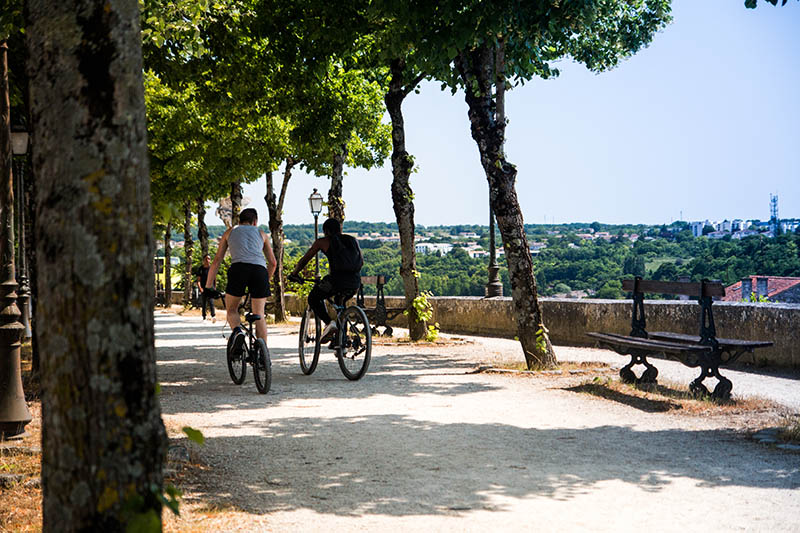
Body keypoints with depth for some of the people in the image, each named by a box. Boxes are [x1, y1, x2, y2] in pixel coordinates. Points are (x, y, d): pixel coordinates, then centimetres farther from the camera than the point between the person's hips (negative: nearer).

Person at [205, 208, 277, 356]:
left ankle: (238, 331, -15)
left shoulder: (230, 232, 27)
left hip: (238, 268, -1)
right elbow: (273, 262, 24)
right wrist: (266, 281, 39)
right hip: (260, 270, 1)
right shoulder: (261, 234, 28)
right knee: (259, 314, 10)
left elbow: (217, 261, 22)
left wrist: (208, 285, 25)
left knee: (231, 309, 16)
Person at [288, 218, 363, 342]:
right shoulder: (353, 240, 21)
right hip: (355, 281, 5)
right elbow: (361, 262, 28)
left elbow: (304, 260, 16)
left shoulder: (322, 242, 11)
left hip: (337, 279, -5)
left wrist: (294, 274, 32)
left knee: (313, 298, 19)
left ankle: (329, 322, -5)